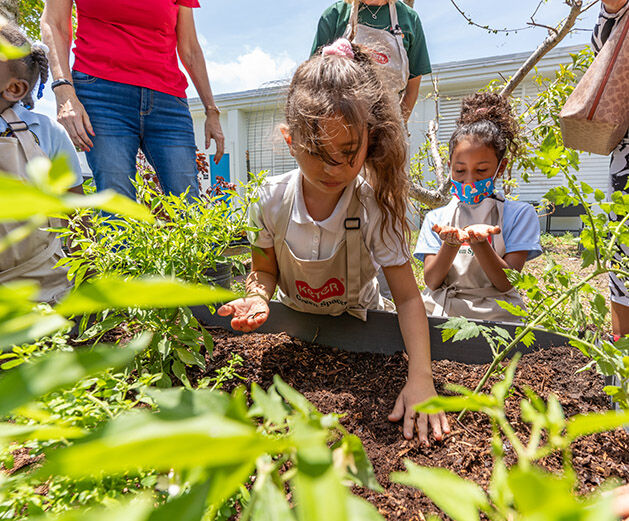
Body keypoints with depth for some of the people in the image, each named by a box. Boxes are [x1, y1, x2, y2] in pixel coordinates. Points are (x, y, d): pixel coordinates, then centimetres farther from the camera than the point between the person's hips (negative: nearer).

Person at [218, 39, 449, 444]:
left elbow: (408, 298, -25)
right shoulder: (273, 200, -19)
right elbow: (265, 269, -5)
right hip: (294, 322, 2)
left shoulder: (375, 209, -26)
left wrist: (420, 378, -36)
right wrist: (258, 298, -30)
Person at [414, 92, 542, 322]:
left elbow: (508, 283, -4)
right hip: (438, 314, 1)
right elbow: (432, 282, 0)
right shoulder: (436, 218, 10)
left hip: (495, 317, -1)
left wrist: (478, 242, -18)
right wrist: (451, 244, -16)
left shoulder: (519, 214, 5)